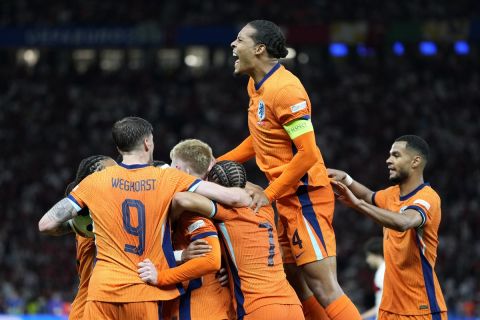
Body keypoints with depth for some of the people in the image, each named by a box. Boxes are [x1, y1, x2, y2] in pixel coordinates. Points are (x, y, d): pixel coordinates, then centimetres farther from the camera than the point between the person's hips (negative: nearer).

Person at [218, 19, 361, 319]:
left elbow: (307, 154, -22)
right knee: (296, 282, 13)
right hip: (289, 198, 10)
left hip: (305, 196, -10)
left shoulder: (285, 89, -19)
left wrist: (269, 194, -19)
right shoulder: (256, 85, 11)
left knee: (324, 286, -14)